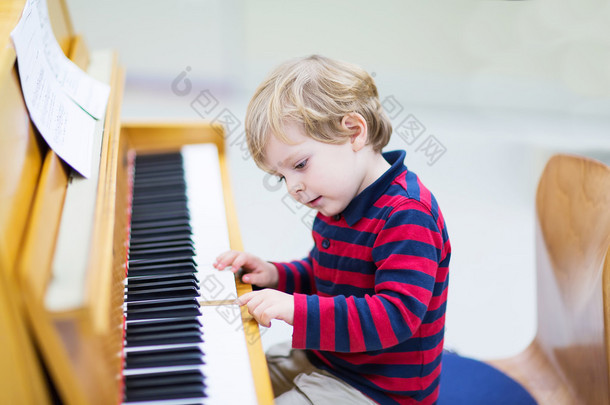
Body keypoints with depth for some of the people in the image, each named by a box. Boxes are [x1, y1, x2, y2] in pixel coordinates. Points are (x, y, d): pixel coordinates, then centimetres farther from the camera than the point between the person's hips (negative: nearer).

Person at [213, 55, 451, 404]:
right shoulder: (337, 203, 6)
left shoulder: (407, 215, -25)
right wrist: (275, 276, 1)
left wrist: (297, 309, -36)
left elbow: (396, 316, -33)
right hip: (323, 360, 10)